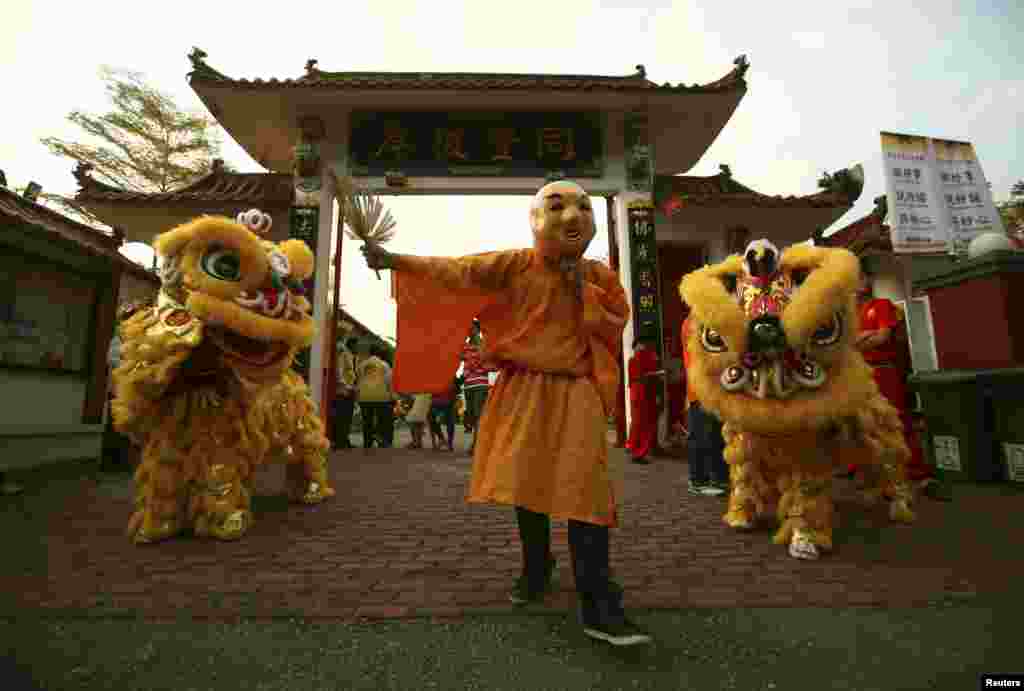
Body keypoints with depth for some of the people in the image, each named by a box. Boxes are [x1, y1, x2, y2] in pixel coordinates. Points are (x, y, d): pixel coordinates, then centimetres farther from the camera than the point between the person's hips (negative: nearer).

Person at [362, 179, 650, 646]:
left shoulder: (600, 275, 4)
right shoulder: (516, 265, -2)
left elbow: (616, 326, 4)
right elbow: (454, 271, -5)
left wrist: (583, 294, -9)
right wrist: (393, 260, -11)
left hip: (577, 395, 0)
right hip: (524, 391, 1)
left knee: (585, 492, -8)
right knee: (526, 484, 9)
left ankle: (599, 605, 2)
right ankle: (535, 570, 35)